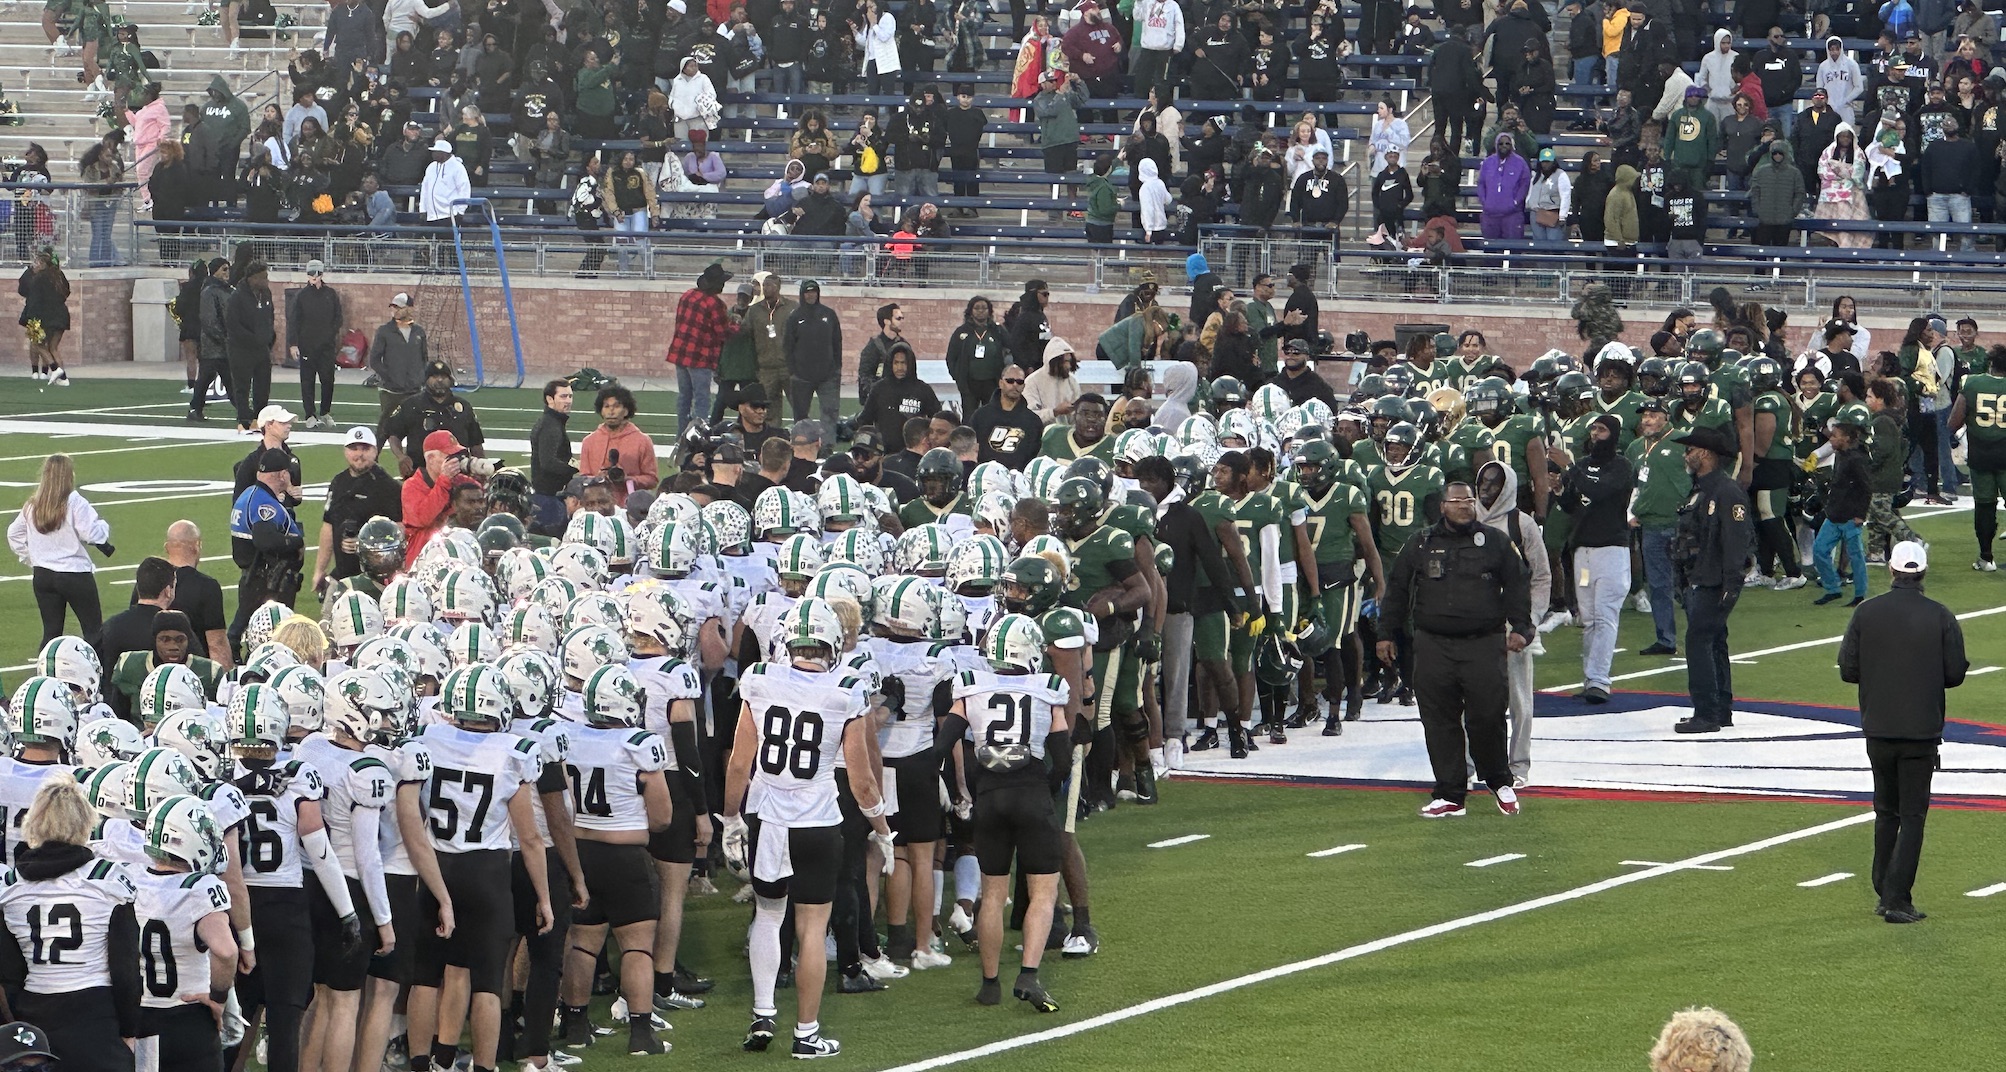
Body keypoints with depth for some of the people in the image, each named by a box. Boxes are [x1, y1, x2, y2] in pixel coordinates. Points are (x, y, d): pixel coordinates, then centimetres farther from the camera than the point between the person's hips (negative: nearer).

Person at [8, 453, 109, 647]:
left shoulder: (31, 506, 4)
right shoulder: (74, 502, -15)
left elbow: (14, 534, 13)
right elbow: (92, 534, -18)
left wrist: (29, 558, 22)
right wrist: (103, 526, 3)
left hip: (42, 576, 5)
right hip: (76, 574, -5)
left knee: (51, 631, 10)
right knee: (93, 630, 2)